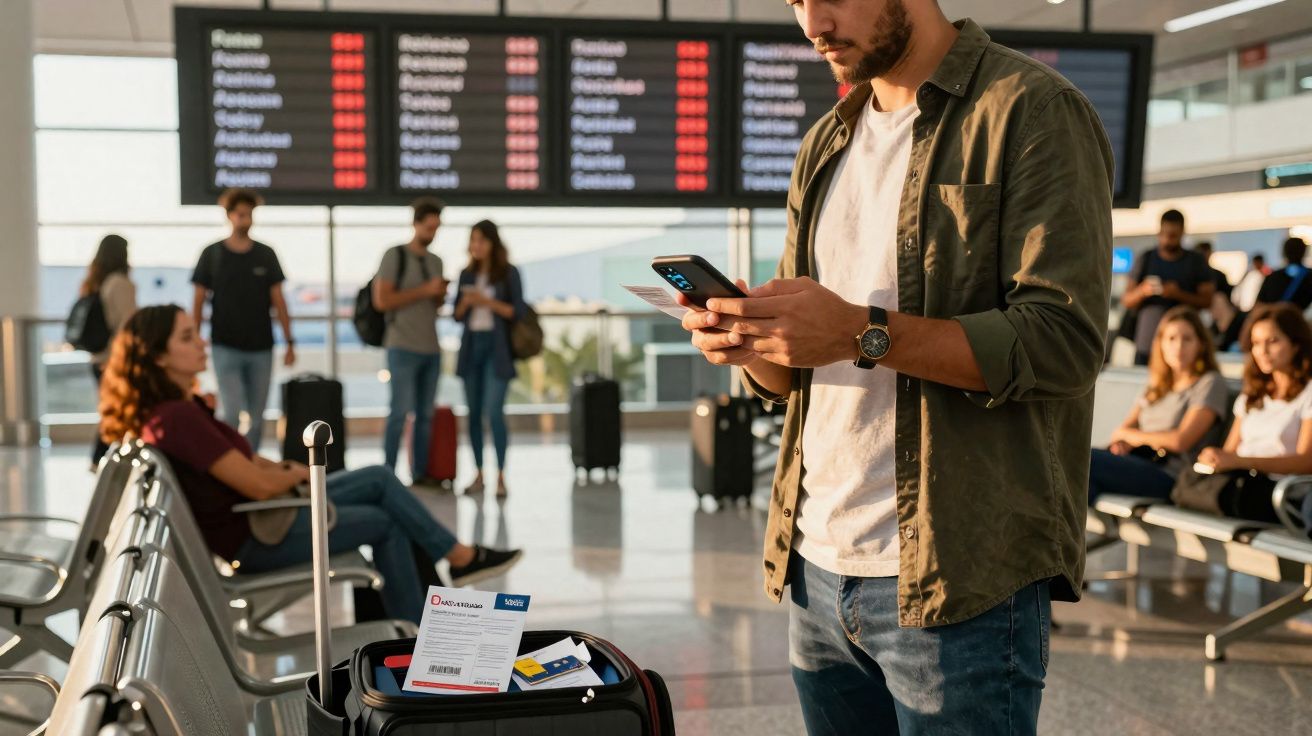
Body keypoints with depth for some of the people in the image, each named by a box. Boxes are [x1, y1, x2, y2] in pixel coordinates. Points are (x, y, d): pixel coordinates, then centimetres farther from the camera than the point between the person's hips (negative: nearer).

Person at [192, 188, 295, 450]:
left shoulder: (266, 255, 6)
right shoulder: (212, 254, 1)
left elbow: (278, 301, 7)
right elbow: (198, 302, 4)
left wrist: (289, 343, 2)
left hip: (261, 348, 2)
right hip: (226, 347, -2)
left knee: (256, 418, 8)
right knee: (232, 413, -13)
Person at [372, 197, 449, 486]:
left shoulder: (436, 261, 16)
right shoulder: (395, 256, -3)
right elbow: (381, 300, -11)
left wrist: (441, 294, 1)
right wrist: (424, 290, -14)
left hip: (431, 349, 6)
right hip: (403, 348, -6)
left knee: (425, 414, 4)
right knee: (401, 411, -8)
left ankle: (420, 472, 9)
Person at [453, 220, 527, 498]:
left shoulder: (509, 273, 0)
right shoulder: (467, 274, 12)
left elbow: (518, 312, -4)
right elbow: (457, 316, 13)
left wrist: (488, 302, -15)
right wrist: (465, 302, -8)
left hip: (497, 348, -4)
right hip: (471, 347, 5)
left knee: (494, 411, -14)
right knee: (473, 412, 4)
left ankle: (500, 476, -11)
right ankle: (479, 474, 11)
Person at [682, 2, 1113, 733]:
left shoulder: (1032, 111, -6)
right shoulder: (826, 143, 15)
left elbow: (1065, 340, -15)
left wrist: (864, 333, -22)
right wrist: (750, 341, -5)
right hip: (818, 564, 6)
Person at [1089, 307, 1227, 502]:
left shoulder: (1210, 383, 5)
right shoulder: (1157, 386, 25)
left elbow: (1181, 440, -7)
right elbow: (1122, 431, 17)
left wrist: (1130, 435, 6)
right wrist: (1120, 443, -8)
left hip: (1171, 477, -6)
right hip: (1140, 466, 6)